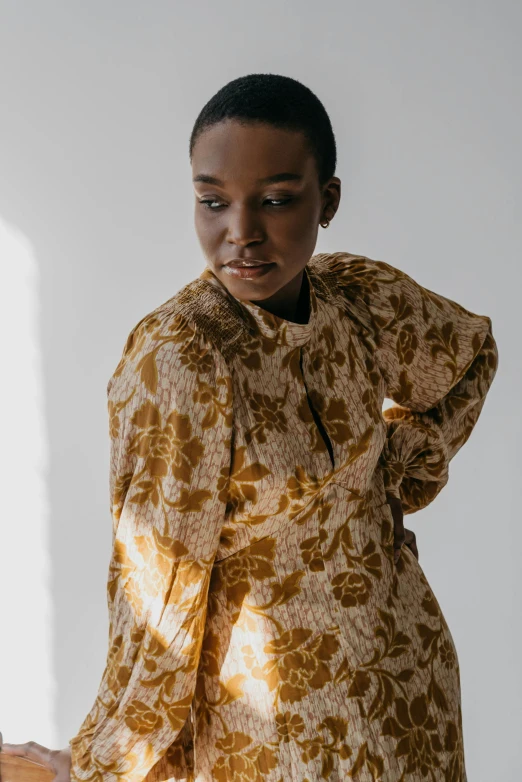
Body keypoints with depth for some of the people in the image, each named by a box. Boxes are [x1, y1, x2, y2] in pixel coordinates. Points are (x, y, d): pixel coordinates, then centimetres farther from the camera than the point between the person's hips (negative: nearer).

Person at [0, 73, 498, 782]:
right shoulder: (176, 359, -26)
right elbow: (158, 588, -19)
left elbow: (472, 351, 13)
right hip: (279, 707, -5)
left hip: (412, 662, 6)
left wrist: (407, 464, 2)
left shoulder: (368, 296, -10)